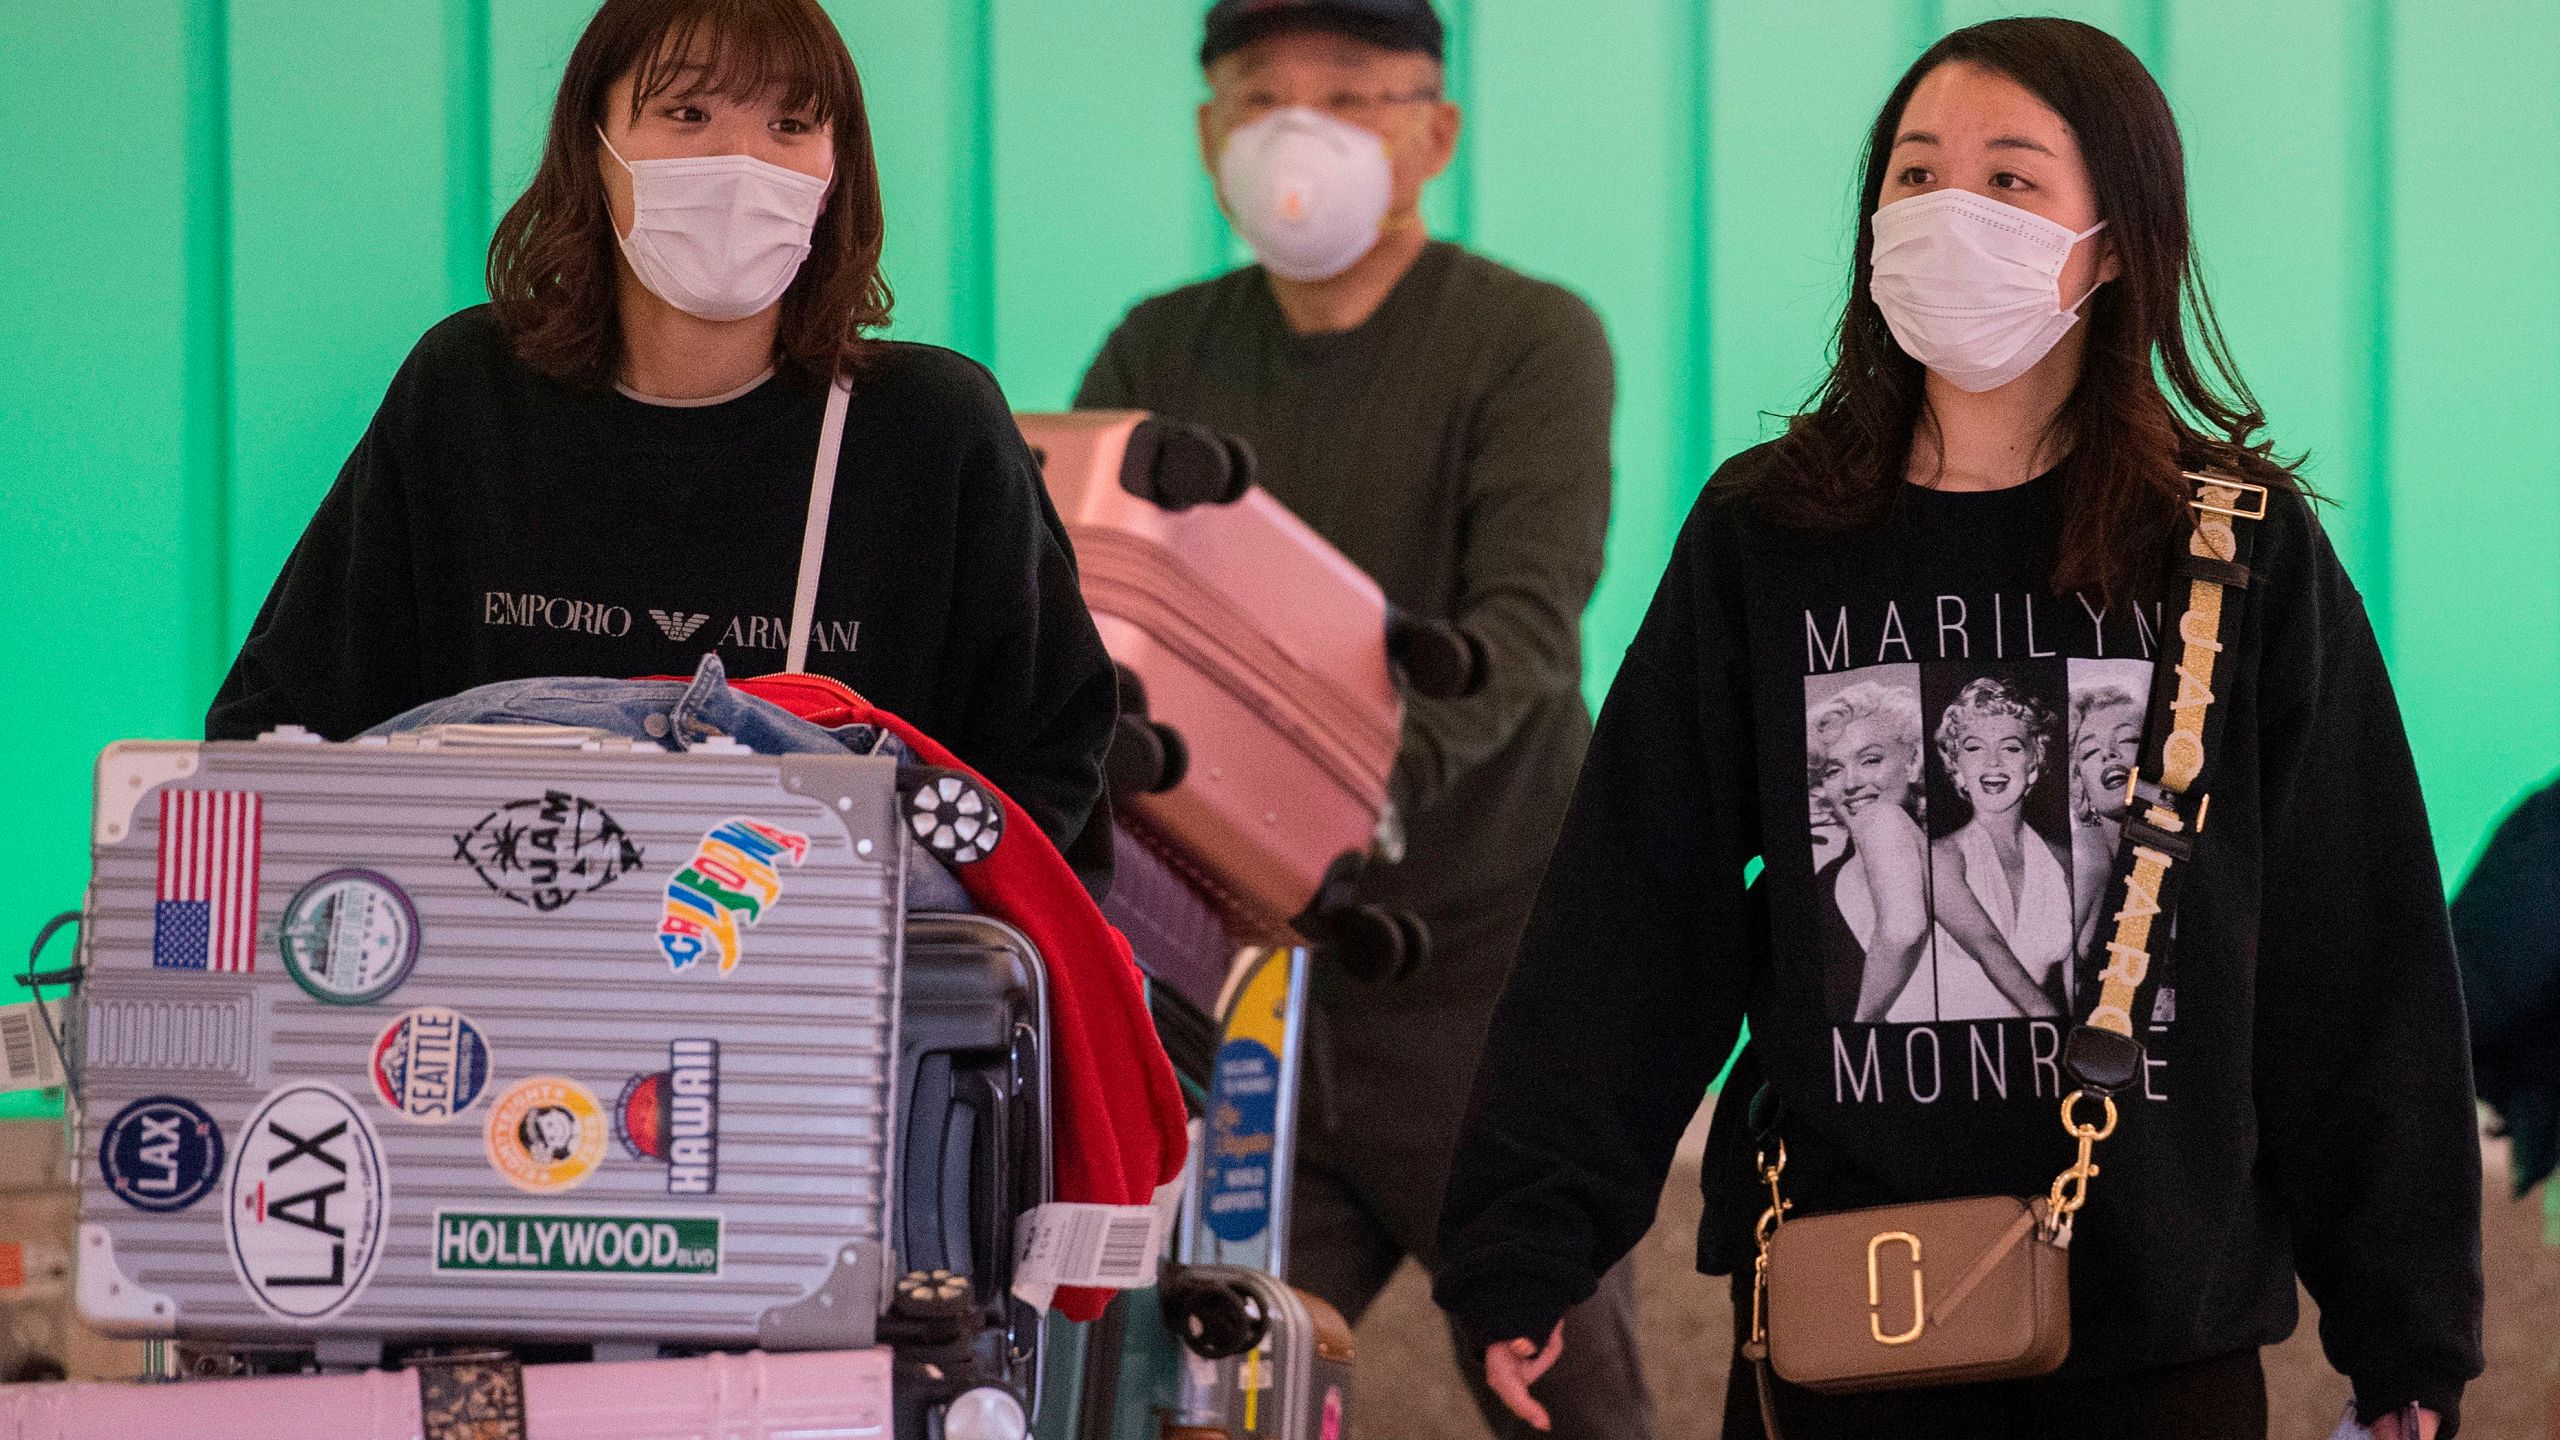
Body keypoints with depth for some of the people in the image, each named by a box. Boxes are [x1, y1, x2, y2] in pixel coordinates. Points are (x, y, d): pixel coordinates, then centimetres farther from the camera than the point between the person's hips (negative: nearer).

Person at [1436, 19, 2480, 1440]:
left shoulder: (2245, 552, 1)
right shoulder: (1762, 538, 5)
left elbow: (2362, 964, 3)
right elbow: (1632, 918, 3)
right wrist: (1524, 1244, -5)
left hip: (2164, 1322, -1)